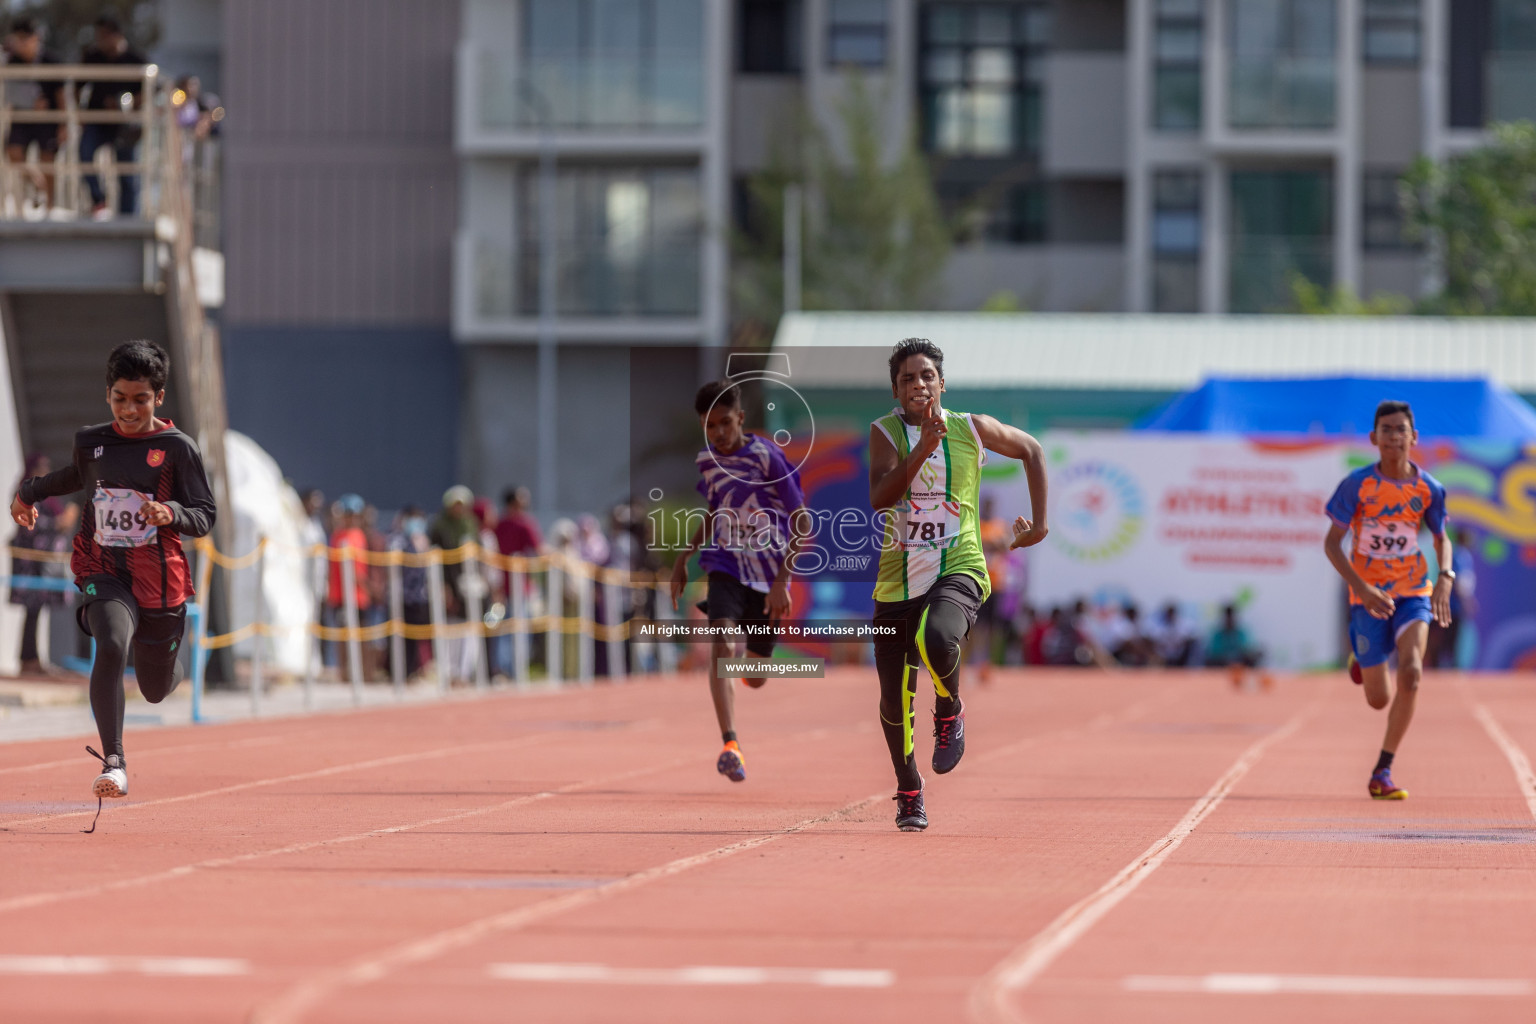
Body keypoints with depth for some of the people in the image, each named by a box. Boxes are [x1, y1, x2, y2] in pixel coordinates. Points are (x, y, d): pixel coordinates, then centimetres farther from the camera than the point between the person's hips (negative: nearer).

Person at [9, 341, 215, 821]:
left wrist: (171, 513, -25)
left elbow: (205, 517, -5)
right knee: (111, 647, -31)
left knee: (156, 689, 13)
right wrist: (32, 491, 37)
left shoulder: (177, 447, -6)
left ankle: (171, 668, 54)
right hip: (104, 574, 1)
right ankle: (114, 763, -31)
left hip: (160, 580, -1)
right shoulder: (90, 442, 4)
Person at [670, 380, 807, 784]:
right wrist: (684, 557, 16)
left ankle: (750, 657, 50)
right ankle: (730, 745, -32)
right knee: (722, 645, -27)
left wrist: (782, 580, -18)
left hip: (768, 575, -2)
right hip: (725, 565, 2)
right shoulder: (705, 460, 2)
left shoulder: (767, 456, -14)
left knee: (755, 679, 10)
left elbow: (800, 520, -11)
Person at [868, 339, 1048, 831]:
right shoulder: (885, 432, -1)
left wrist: (1039, 524, 12)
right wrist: (923, 449, -28)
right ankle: (909, 791, 31)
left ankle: (950, 711, -1)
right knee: (895, 701, 4)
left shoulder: (972, 429, 1)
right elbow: (879, 498, -17)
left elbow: (1032, 450, 18)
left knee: (936, 639, -35)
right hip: (898, 581, 2)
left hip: (958, 572, -2)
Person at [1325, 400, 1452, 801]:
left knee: (1410, 673, -24)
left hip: (1413, 593, 1)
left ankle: (1383, 772, -12)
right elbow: (1332, 543, -7)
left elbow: (1443, 540, 12)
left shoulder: (1428, 489, -2)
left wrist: (1445, 578, -10)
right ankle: (1360, 657, 43)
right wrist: (1363, 589, -20)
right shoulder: (1358, 484, -10)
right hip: (1369, 598, -1)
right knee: (1378, 699, 3)